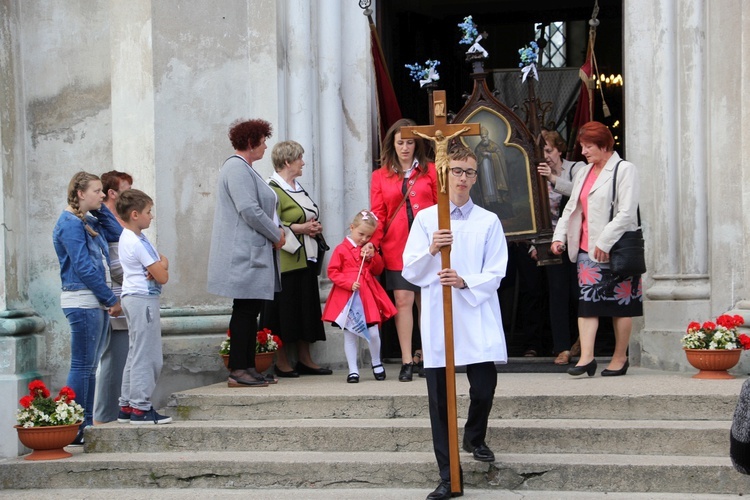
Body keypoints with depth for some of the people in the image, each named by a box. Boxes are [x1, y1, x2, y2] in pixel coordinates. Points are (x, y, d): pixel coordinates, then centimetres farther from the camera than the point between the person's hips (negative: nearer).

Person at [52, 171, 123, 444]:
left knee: (89, 366, 11)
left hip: (96, 302, 9)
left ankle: (86, 424, 15)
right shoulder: (70, 223, -12)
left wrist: (100, 208, 8)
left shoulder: (89, 221, 16)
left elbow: (117, 233, 15)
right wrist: (111, 299, -14)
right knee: (82, 366, -7)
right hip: (81, 301, -9)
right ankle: (74, 430, -5)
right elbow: (83, 267, -17)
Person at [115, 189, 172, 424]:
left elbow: (162, 260, 15)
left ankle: (127, 406, 17)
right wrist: (160, 267, 4)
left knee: (136, 354, 14)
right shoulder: (137, 243, -18)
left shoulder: (130, 237, 13)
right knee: (147, 355, -7)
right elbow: (163, 277, -17)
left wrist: (160, 264, -7)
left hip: (134, 299, 11)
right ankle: (141, 407, -5)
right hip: (143, 300, -11)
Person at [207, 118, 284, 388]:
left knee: (250, 311, 10)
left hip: (255, 252, 10)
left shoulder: (245, 169, 20)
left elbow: (262, 208, 26)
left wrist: (277, 230, 8)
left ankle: (248, 368, 13)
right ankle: (238, 371, -7)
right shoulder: (237, 168, -13)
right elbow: (249, 210, -21)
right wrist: (276, 235, -11)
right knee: (245, 310, -9)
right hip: (245, 254, -10)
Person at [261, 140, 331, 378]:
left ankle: (304, 359, 14)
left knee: (306, 309, 9)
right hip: (286, 259, -9)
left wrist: (314, 228, 6)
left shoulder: (297, 188, 19)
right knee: (284, 311, -6)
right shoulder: (274, 189, -10)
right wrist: (299, 228, -19)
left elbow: (311, 216, 27)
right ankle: (281, 362, 0)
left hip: (305, 258, 9)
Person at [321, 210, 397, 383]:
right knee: (349, 334, 2)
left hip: (369, 295, 3)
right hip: (347, 297, -3)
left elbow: (378, 270, 15)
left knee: (373, 332, -2)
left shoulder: (369, 249, 13)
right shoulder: (341, 249, -3)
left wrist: (373, 256, -3)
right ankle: (353, 370, 9)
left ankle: (376, 363, 20)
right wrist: (349, 283, -16)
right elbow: (332, 271, -6)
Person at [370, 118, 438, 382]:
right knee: (402, 300, -5)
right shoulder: (380, 176, 11)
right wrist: (373, 242, -5)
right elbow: (378, 214, 8)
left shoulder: (429, 171, 9)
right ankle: (407, 361, -1)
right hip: (396, 248, 0)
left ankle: (424, 355, 16)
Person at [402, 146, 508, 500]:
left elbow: (496, 274, -1)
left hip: (478, 317, 0)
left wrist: (465, 282, -18)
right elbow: (410, 272, 3)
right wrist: (432, 250, -15)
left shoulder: (489, 222, 6)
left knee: (484, 388, -2)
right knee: (439, 398, 0)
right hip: (438, 319, 0)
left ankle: (475, 437, 34)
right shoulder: (425, 219, 6)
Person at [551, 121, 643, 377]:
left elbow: (626, 213, -14)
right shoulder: (583, 173, 18)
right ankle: (586, 358, -9)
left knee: (620, 304, 2)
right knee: (586, 301, -4)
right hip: (587, 250, 6)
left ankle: (620, 358, 12)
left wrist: (605, 242, -18)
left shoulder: (625, 170, -5)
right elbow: (571, 209, 20)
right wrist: (559, 236, 5)